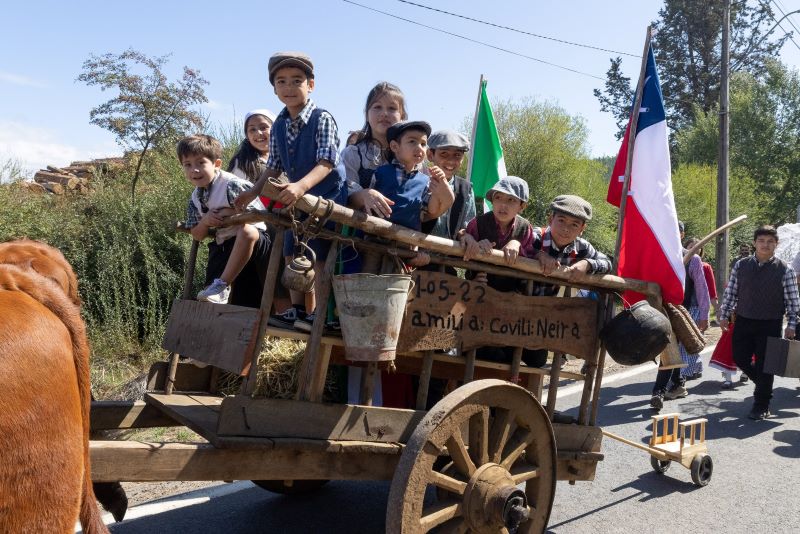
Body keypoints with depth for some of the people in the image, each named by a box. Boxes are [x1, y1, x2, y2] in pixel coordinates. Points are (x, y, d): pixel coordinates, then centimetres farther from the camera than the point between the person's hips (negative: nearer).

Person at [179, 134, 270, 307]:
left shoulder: (232, 185, -17)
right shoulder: (195, 199, 6)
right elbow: (197, 236, 10)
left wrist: (230, 213, -18)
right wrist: (205, 221, -11)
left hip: (251, 241, -7)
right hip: (222, 246, 7)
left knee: (246, 231, -42)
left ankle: (222, 285, -34)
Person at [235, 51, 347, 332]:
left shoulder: (322, 119, -17)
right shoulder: (279, 126, 4)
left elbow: (326, 163, -26)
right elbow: (274, 166, 13)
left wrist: (301, 185, -41)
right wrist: (253, 192, 6)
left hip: (327, 195, -8)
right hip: (297, 197, 8)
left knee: (320, 256, -6)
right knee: (293, 255, 12)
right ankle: (299, 310, 22)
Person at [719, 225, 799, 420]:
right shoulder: (741, 266, 2)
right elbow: (730, 292, 7)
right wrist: (724, 316, 4)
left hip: (770, 325, -3)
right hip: (743, 322, 3)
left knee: (764, 365, 2)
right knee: (740, 359, 7)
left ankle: (761, 406, 16)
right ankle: (762, 383, 37)